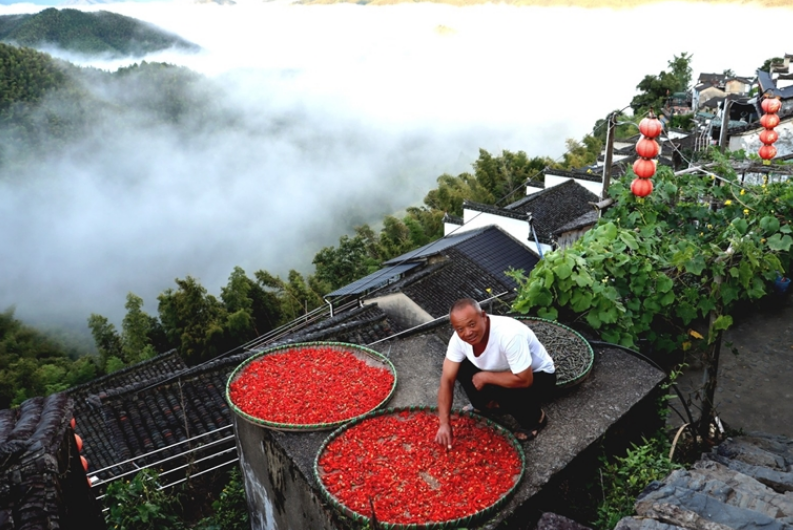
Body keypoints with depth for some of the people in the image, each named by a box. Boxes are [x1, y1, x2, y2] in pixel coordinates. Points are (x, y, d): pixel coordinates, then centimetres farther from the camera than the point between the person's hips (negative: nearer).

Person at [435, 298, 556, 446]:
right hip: (503, 370, 6)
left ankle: (534, 419, 0)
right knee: (459, 368, -12)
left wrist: (485, 377, -26)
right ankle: (486, 405, 14)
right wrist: (444, 423, -22)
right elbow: (447, 379, -16)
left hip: (539, 376, -5)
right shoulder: (459, 337, -20)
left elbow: (524, 380, -37)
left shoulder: (509, 335, -40)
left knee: (508, 395, -33)